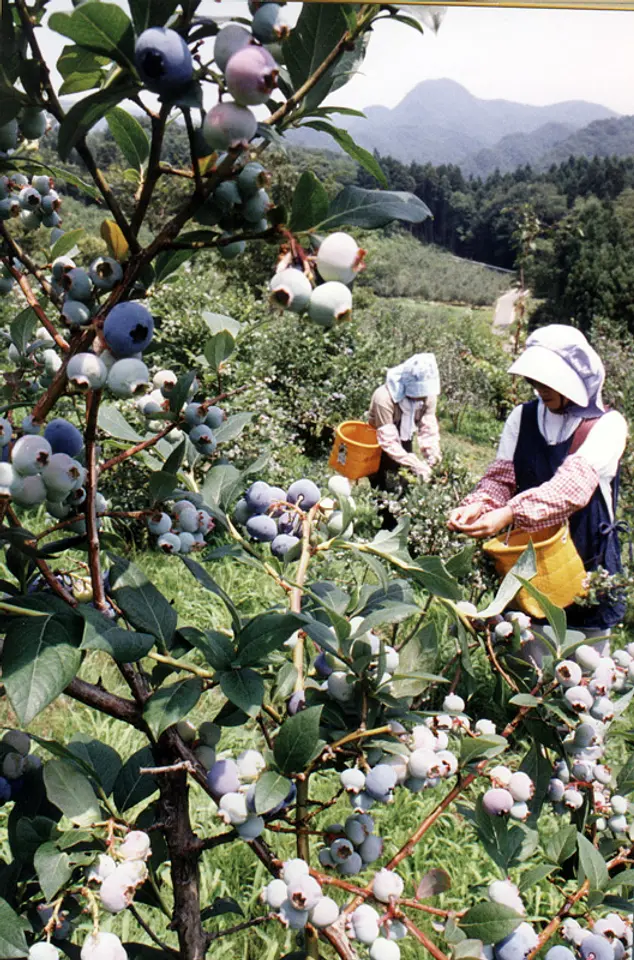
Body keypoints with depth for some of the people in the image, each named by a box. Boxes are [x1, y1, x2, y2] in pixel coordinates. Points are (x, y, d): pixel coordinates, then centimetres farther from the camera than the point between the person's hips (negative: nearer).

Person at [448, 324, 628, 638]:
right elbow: (501, 477, -3)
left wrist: (509, 514, -40)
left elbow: (572, 485, -27)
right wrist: (477, 506, -26)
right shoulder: (523, 417, 4)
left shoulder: (607, 424, -11)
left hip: (585, 570, -3)